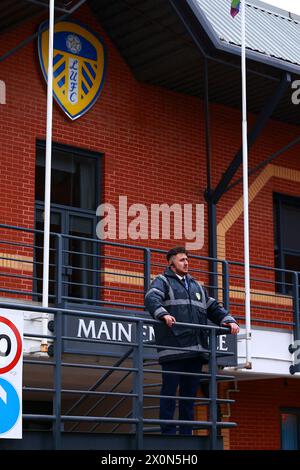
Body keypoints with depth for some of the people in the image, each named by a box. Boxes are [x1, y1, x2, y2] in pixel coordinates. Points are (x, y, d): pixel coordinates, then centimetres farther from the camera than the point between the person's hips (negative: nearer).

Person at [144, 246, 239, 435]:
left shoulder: (197, 286, 27)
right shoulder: (163, 281, 7)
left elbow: (214, 308, 29)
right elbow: (152, 298, -13)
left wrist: (229, 320, 10)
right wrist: (163, 314, -33)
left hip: (196, 349, 6)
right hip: (173, 347, -6)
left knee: (190, 394, 8)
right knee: (169, 392, -5)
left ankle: (186, 434, 13)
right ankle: (168, 433, -2)